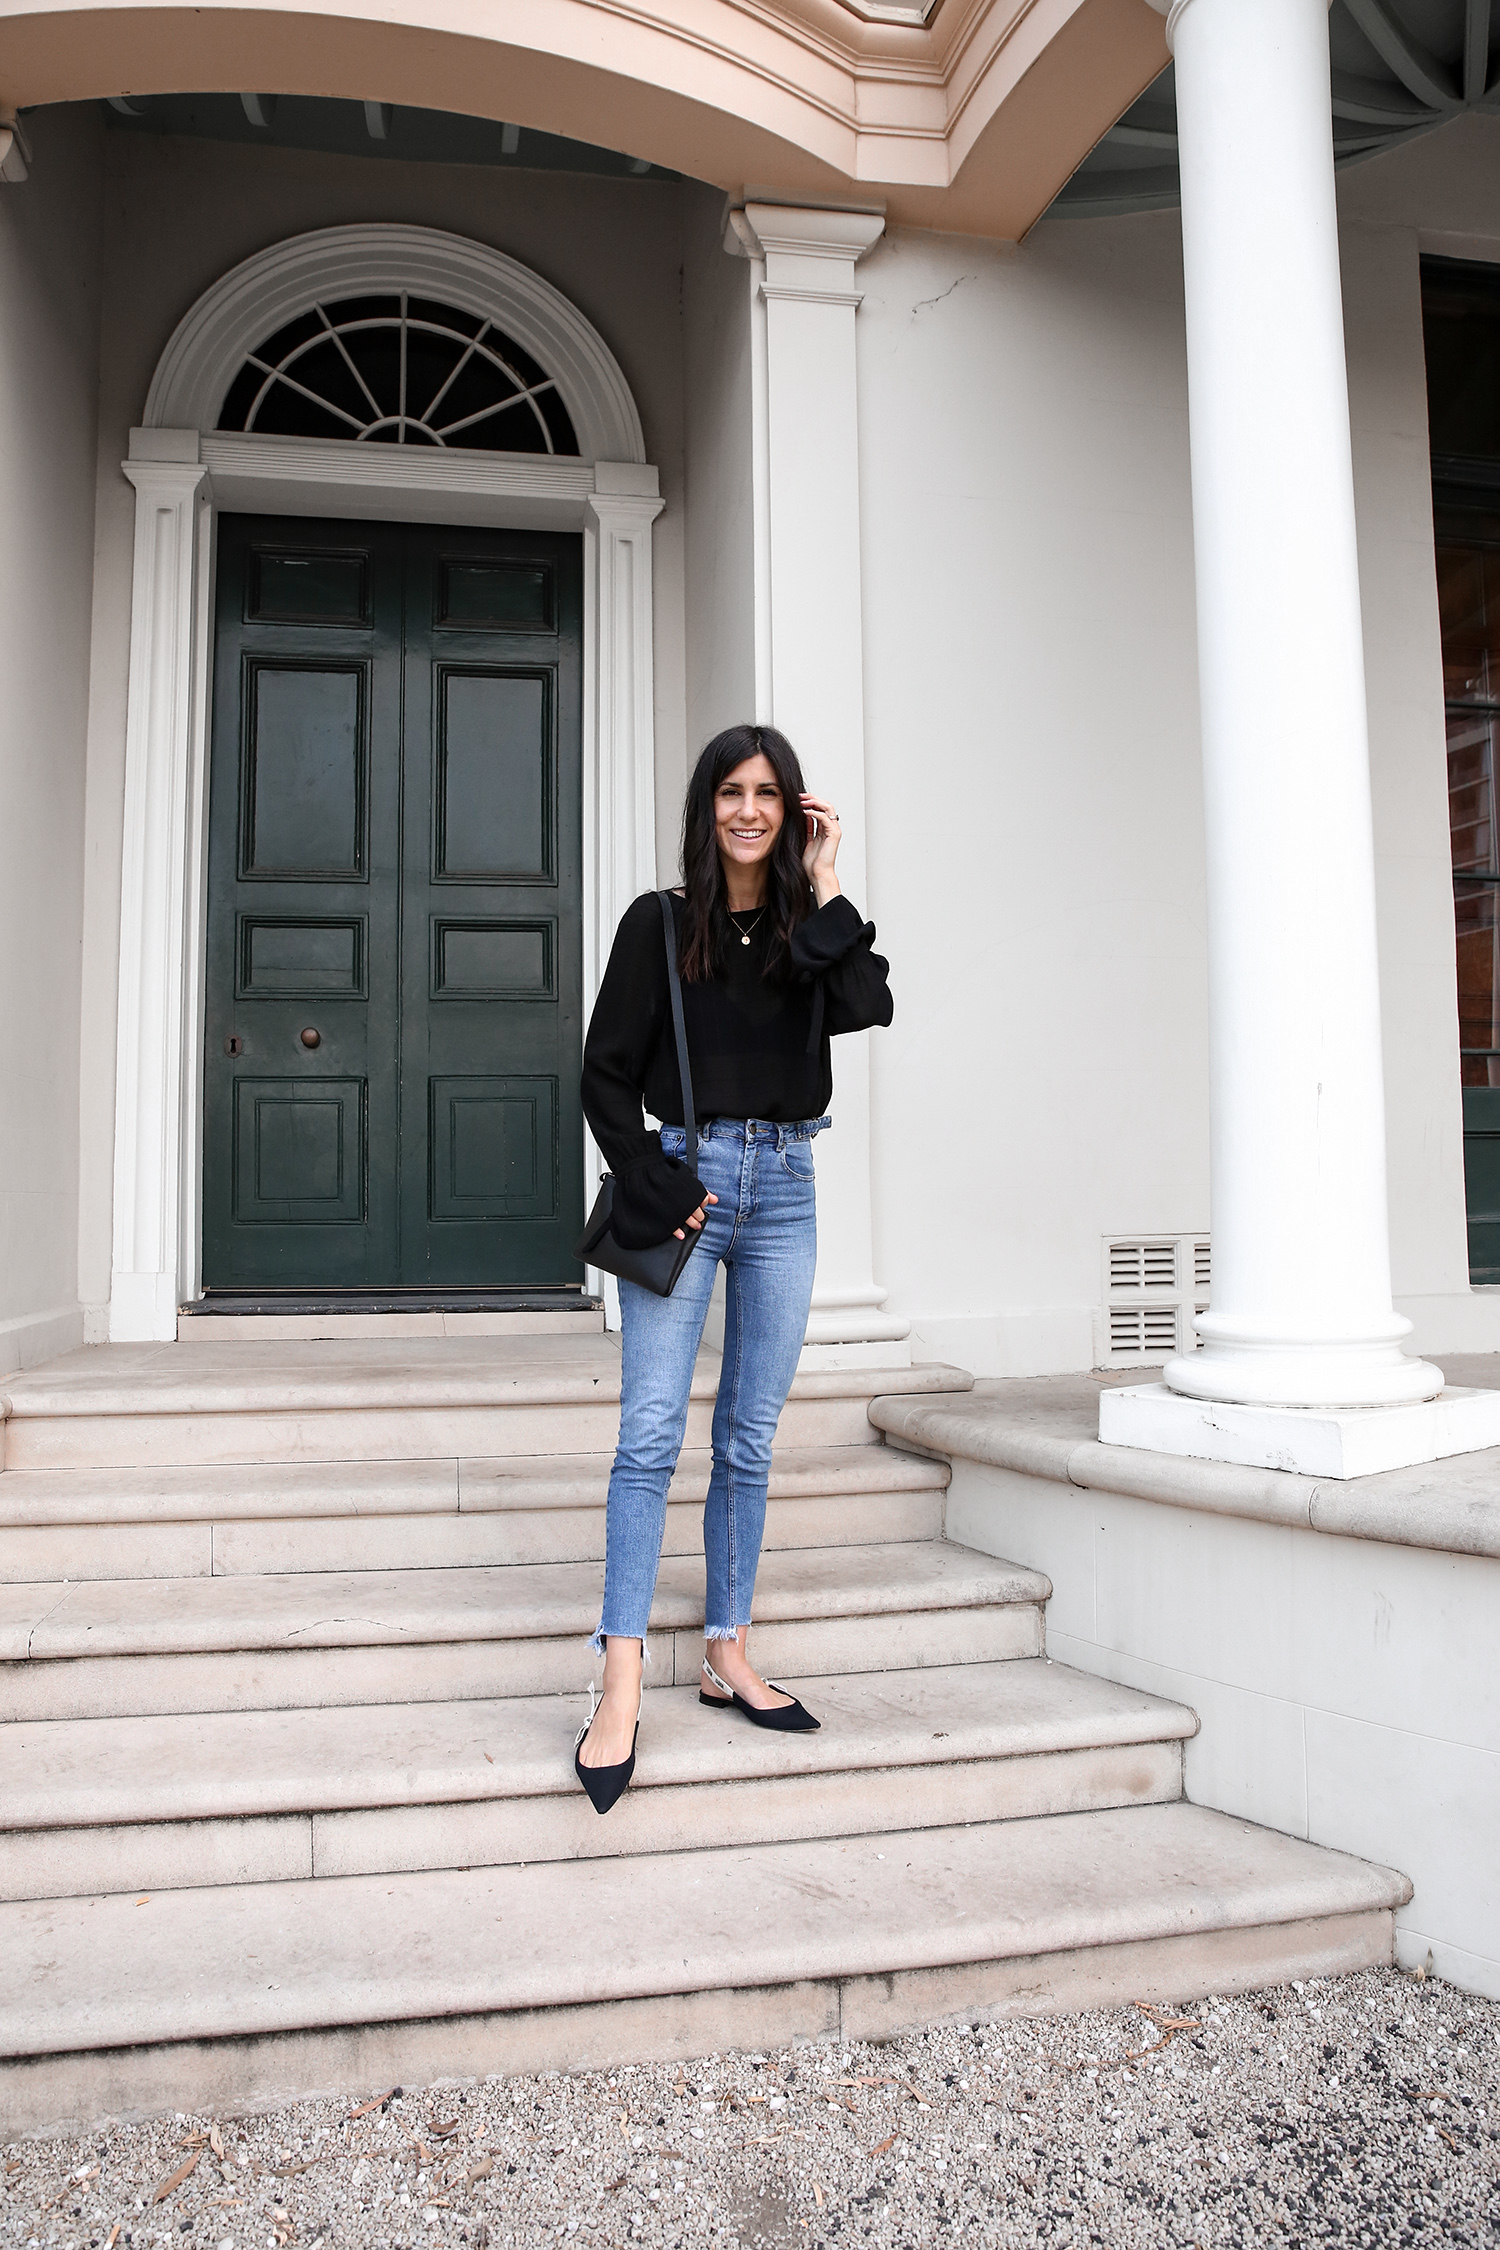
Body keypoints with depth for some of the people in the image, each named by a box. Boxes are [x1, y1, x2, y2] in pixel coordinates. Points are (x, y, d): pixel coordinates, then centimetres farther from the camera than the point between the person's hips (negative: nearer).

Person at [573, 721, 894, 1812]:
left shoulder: (812, 926, 10)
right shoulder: (660, 923, 2)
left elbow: (870, 1006, -11)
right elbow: (606, 1072, 0)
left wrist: (825, 885, -7)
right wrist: (654, 1186, -9)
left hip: (784, 1186, 4)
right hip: (685, 1174, -3)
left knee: (749, 1439, 8)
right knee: (652, 1434, -9)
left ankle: (728, 1655, 19)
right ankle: (622, 1682, -6)